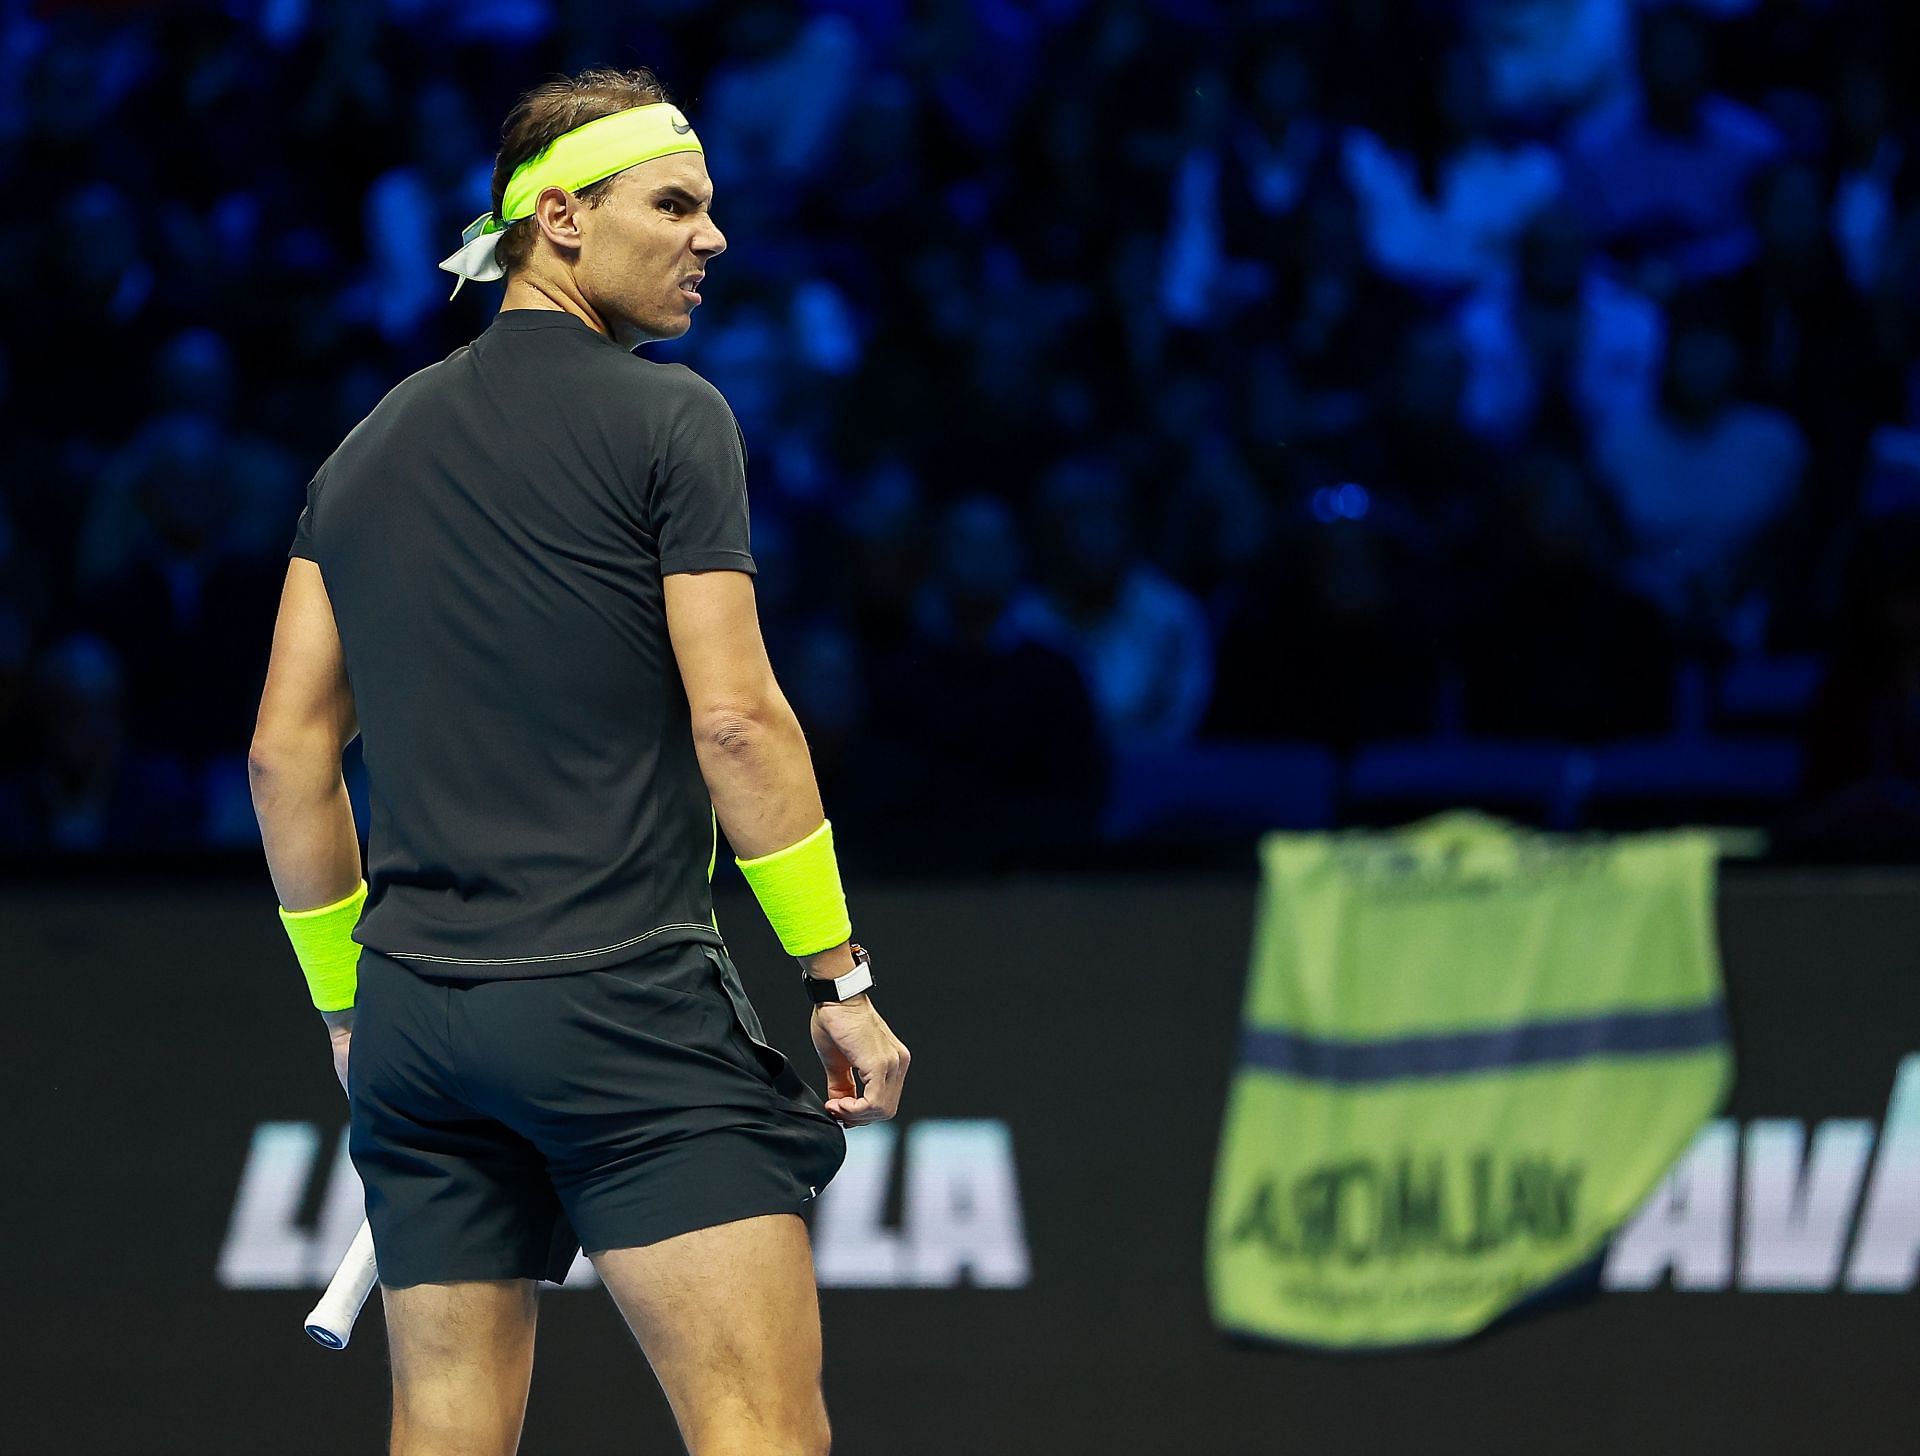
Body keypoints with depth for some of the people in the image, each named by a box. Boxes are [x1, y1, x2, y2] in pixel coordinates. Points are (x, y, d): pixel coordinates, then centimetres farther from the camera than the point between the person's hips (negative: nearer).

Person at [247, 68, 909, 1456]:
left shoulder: (366, 451, 15)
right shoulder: (665, 418, -3)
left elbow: (287, 753, 14)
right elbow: (735, 717, -9)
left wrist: (346, 1004, 22)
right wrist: (840, 980, -4)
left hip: (413, 1015, 7)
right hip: (625, 1002, -6)